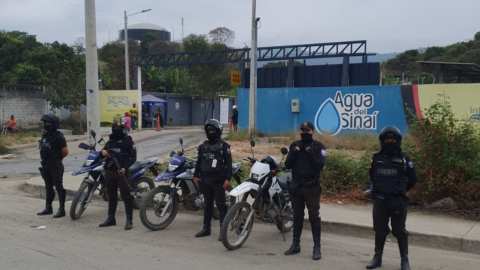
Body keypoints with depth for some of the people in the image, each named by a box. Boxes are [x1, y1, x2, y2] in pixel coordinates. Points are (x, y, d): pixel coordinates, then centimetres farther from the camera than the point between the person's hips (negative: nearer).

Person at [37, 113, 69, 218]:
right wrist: (45, 158, 11)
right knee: (48, 187, 15)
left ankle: (61, 209, -2)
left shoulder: (58, 136, -13)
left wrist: (57, 158, 1)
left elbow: (65, 151, -14)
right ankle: (48, 208, 25)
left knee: (59, 187, -5)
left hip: (56, 165, -8)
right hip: (46, 165, 8)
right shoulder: (45, 135, 11)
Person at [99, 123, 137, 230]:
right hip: (109, 172, 6)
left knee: (126, 196, -6)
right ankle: (111, 218, 22)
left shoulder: (128, 141, -3)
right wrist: (103, 152, 0)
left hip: (121, 172, -6)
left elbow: (133, 157, -6)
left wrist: (125, 168, -20)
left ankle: (129, 220, -4)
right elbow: (104, 151, 26)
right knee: (111, 196, 13)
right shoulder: (110, 141, 17)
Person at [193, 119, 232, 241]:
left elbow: (228, 163, -8)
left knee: (220, 204, -4)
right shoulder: (203, 145, 14)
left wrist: (228, 179, -16)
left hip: (218, 180, -6)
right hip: (206, 179, 6)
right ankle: (206, 228, 20)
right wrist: (196, 175, 12)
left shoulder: (223, 146, -3)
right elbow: (199, 161, 19)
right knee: (207, 204, 12)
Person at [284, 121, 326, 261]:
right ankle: (295, 244, 20)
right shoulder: (295, 145, 8)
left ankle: (317, 247, 1)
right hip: (296, 186, 4)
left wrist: (310, 153, -21)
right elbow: (288, 165, 2)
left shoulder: (318, 147, -3)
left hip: (311, 187, -4)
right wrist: (294, 152, -12)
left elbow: (320, 166, -14)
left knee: (314, 216, -2)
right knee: (297, 216, 12)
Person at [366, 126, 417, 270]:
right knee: (380, 229, 11)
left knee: (399, 231, 5)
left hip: (397, 201, -2)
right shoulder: (376, 158, 2)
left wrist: (400, 191, 10)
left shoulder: (404, 159, -4)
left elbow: (412, 179, 6)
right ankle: (377, 257, 23)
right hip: (380, 200, 2)